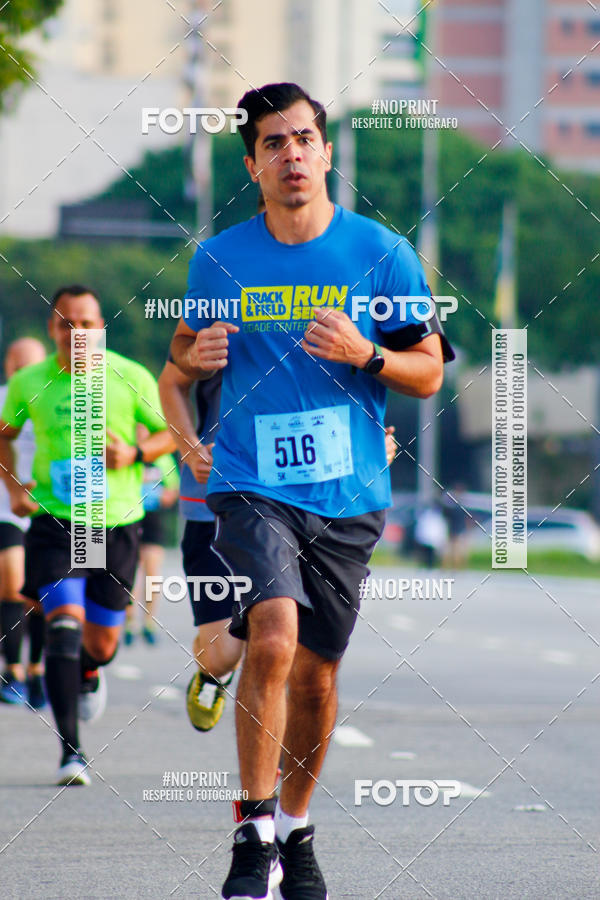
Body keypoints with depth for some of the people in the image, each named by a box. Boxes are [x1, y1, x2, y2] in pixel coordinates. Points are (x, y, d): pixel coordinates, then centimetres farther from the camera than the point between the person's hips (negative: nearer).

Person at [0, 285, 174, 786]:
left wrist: (134, 454, -13)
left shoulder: (131, 378, -4)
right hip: (55, 521, -1)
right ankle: (71, 752, -18)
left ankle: (89, 672, 49)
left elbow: (169, 432, 6)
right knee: (64, 623, -19)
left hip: (118, 523, 1)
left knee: (102, 643, 9)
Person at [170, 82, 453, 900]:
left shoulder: (382, 253, 1)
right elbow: (184, 349, 17)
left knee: (316, 674, 9)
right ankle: (255, 833, -14)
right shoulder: (218, 260, 3)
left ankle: (296, 828, 31)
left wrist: (366, 355, -15)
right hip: (251, 487, -1)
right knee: (273, 640, -23)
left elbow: (429, 374, 5)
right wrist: (194, 356, -7)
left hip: (347, 496, 1)